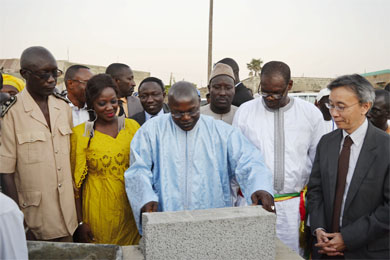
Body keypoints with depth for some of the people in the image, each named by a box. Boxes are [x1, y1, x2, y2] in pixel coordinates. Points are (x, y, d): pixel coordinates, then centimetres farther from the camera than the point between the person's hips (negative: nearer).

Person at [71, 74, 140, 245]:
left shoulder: (132, 126, 1)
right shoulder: (81, 133, -5)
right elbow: (76, 179, -1)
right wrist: (80, 221, -3)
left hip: (129, 208, 2)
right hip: (98, 210, -2)